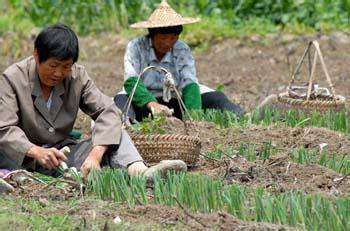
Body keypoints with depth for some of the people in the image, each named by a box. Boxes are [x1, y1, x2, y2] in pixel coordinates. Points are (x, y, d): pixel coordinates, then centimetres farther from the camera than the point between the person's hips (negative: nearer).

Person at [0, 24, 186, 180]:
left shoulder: (77, 75, 1)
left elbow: (108, 111, -10)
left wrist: (95, 155, -29)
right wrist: (36, 152, -40)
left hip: (63, 154, 3)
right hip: (24, 159, -2)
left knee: (115, 134, -17)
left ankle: (140, 172, -44)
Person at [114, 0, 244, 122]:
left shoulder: (182, 50, -8)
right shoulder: (136, 47, -14)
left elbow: (189, 83, -20)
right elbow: (131, 81, -26)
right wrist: (152, 104, -45)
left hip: (175, 103, 2)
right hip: (143, 103, -2)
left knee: (216, 98, -15)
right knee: (121, 100, -35)